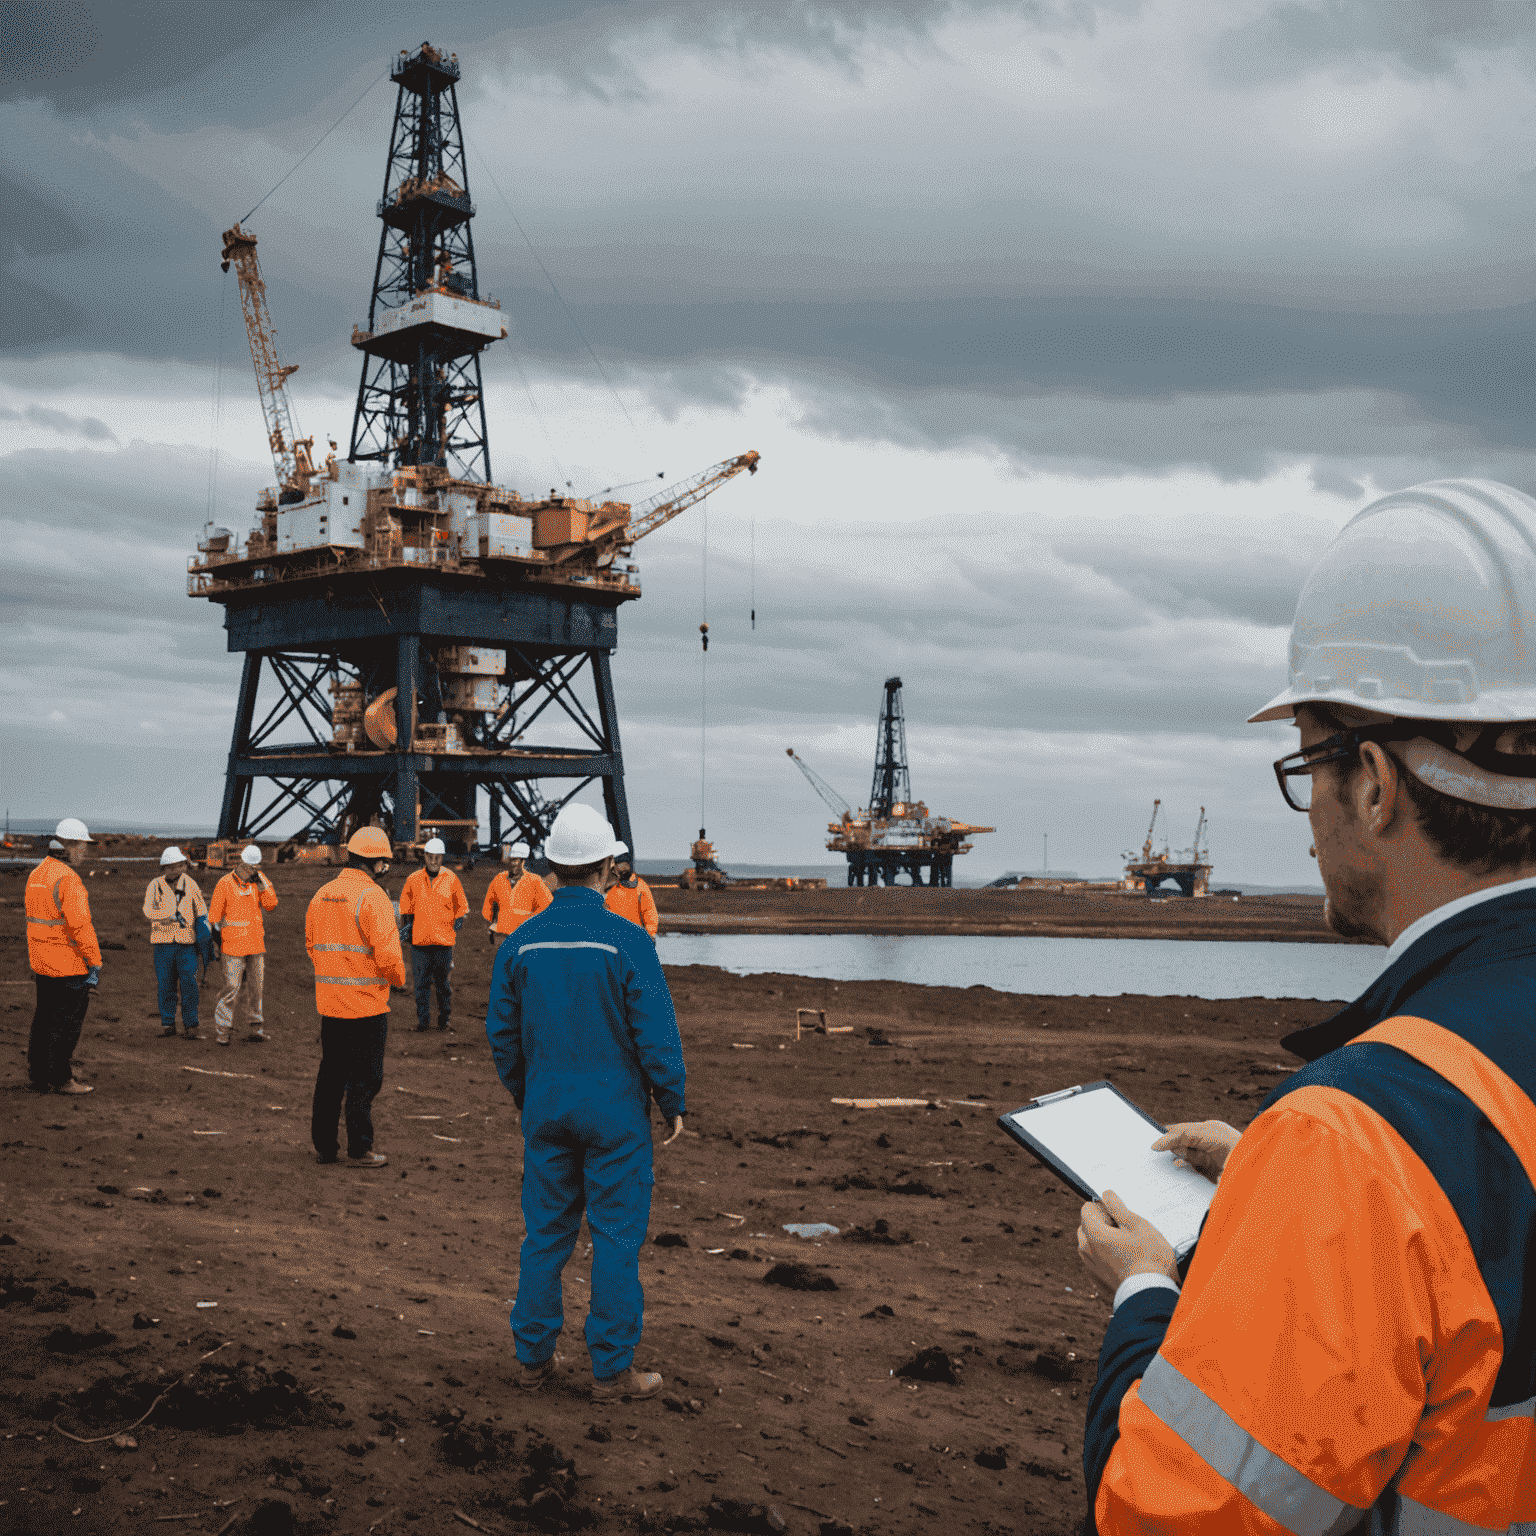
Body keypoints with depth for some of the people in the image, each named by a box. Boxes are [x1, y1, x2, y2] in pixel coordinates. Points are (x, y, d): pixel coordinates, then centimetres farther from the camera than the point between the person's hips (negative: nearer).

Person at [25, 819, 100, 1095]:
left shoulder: (37, 873, 12)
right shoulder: (67, 878, -18)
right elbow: (80, 925, -22)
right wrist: (95, 963, -19)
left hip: (41, 962, 9)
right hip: (69, 964, -9)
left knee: (45, 1018, 16)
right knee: (67, 1021, -2)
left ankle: (38, 1074, 23)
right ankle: (59, 1078, 1)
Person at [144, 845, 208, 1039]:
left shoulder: (189, 884, 6)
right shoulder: (155, 885, 1)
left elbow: (201, 909, 11)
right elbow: (148, 910, -13)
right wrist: (172, 916, -26)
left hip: (186, 941, 0)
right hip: (162, 940, 0)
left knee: (189, 985, -4)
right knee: (166, 986, 4)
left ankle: (191, 1026, 3)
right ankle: (167, 1025, 13)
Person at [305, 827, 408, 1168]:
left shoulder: (321, 895, 8)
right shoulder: (372, 897, -15)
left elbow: (311, 943, 16)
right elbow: (387, 952, -19)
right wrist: (398, 977, 0)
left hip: (328, 1002, 7)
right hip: (366, 1003, -7)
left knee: (330, 1074, 16)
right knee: (364, 1079, 1)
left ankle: (324, 1146, 21)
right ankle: (359, 1150, 5)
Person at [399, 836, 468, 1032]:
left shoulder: (451, 879, 1)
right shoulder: (414, 879, 4)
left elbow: (461, 906, 10)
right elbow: (405, 907, 13)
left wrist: (458, 923, 1)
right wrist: (404, 929, 10)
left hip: (444, 940, -1)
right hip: (420, 940, 1)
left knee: (443, 982, 7)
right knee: (422, 983, 3)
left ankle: (444, 1018, 20)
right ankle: (423, 1021, 11)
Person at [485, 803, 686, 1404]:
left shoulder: (521, 941, 0)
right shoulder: (626, 938, -13)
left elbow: (501, 1031, 8)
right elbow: (656, 1031, -11)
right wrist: (673, 1102, 0)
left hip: (545, 1107, 4)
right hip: (615, 1107, -4)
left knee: (545, 1231, 13)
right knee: (617, 1236, 3)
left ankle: (533, 1355, 21)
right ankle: (611, 1370, 7)